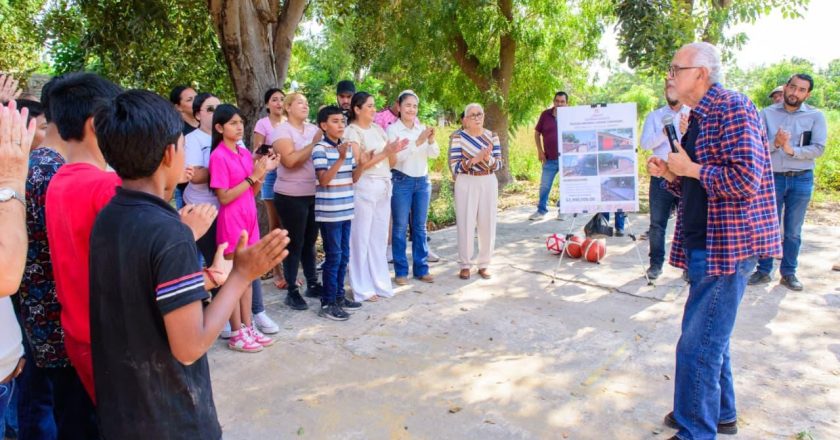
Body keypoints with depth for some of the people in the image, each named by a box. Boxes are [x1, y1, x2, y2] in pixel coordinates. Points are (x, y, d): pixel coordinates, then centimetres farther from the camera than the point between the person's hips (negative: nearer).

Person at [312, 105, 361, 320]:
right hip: (329, 212, -7)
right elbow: (323, 180, -19)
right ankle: (327, 303, 6)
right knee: (333, 256, -3)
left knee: (344, 256, 13)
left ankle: (339, 295, 26)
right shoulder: (320, 149, -11)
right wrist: (341, 158, -25)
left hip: (346, 210, 7)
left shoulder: (347, 147, 10)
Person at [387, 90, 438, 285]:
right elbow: (397, 156, -16)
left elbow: (434, 154, 4)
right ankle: (401, 271, 9)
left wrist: (431, 140, -15)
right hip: (401, 182, -4)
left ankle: (421, 269, 18)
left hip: (423, 181, 5)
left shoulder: (422, 128, 9)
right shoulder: (392, 129, -5)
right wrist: (418, 141, -24)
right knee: (400, 227, 0)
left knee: (420, 226, 9)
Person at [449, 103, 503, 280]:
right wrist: (474, 160, -24)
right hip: (466, 184, -3)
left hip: (488, 183, 3)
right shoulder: (457, 137, -5)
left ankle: (484, 264, 18)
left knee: (488, 224, 5)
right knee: (466, 224, 0)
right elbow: (454, 167, -11)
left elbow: (499, 164, 1)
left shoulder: (492, 136, 5)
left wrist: (488, 159, -20)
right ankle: (465, 265, 14)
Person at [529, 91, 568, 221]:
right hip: (550, 159, 1)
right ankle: (541, 210, 19)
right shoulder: (545, 114, 0)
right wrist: (540, 151, 1)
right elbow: (537, 133, 8)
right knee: (544, 186, 6)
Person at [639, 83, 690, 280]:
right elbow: (645, 143, -4)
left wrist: (687, 132, -22)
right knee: (657, 223, 4)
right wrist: (664, 132, -21)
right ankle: (656, 263, 13)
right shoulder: (654, 116, 10)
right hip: (661, 175, 1)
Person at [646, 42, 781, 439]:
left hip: (726, 247, -10)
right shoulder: (698, 119, 16)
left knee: (698, 346, -6)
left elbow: (746, 179, -23)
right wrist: (669, 174, 4)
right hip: (705, 246, 10)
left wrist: (689, 168, -14)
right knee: (708, 337, 21)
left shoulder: (732, 108, -14)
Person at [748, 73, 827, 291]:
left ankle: (788, 273, 18)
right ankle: (763, 271, 14)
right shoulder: (768, 113, 3)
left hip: (801, 180, 0)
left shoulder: (815, 116, 1)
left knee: (793, 231, 8)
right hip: (772, 177, 0)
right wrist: (775, 143, -24)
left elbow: (818, 148, -8)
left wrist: (792, 150, -21)